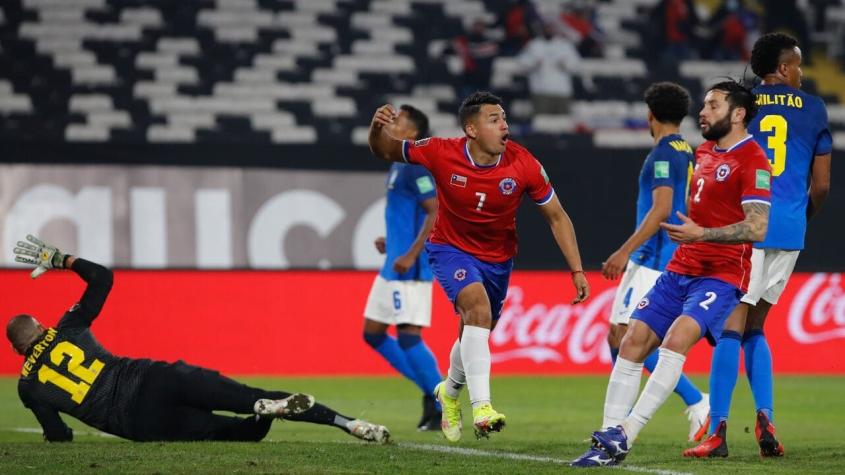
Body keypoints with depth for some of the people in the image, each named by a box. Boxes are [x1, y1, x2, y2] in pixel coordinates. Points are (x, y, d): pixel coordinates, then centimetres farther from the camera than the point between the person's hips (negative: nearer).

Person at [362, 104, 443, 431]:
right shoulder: (398, 166, 16)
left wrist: (411, 255, -25)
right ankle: (431, 389, 15)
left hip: (409, 269, -11)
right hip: (393, 266, 11)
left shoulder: (414, 167, -14)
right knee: (373, 332, 13)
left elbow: (437, 213, -21)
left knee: (408, 336, -13)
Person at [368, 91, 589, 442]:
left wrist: (576, 271, -13)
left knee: (475, 334, 15)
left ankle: (451, 391, 49)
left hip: (497, 258, 3)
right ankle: (481, 406, -34)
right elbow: (385, 151, -6)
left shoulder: (523, 164, -20)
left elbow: (557, 217, -9)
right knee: (478, 307, -30)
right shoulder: (441, 153, -21)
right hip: (451, 249, -3)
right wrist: (377, 128, -30)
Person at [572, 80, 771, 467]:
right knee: (633, 342, -1)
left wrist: (701, 234, -27)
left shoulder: (752, 161, -12)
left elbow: (757, 228, -21)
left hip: (721, 276, -9)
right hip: (680, 270, 9)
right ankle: (610, 437, 1)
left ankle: (622, 437, -29)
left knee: (676, 340, -27)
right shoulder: (703, 153, 14)